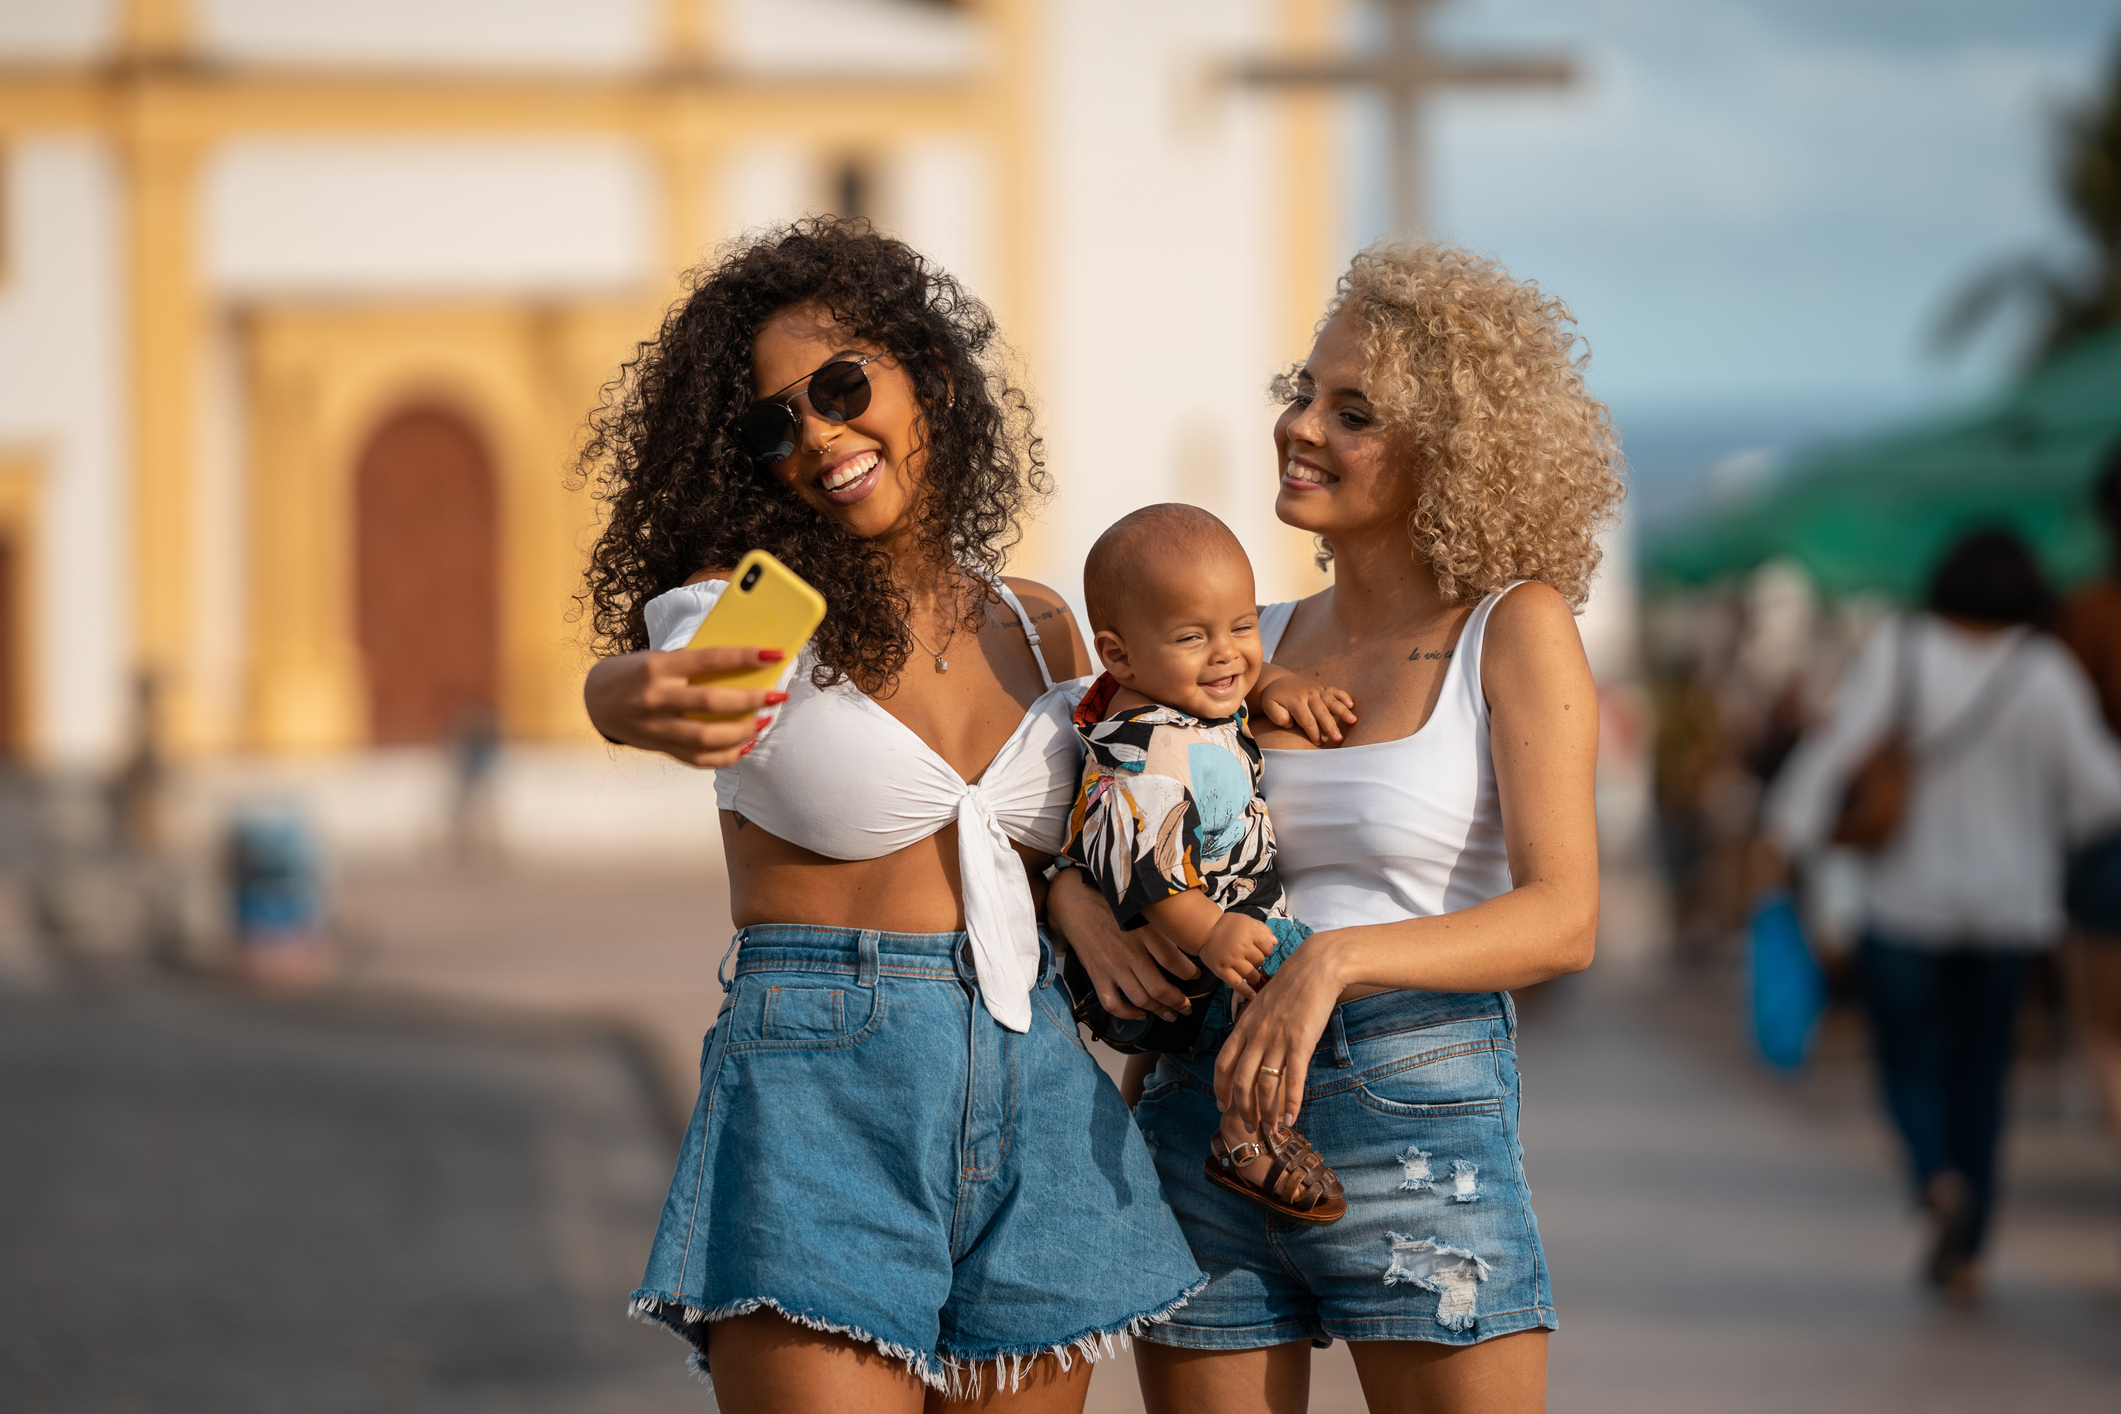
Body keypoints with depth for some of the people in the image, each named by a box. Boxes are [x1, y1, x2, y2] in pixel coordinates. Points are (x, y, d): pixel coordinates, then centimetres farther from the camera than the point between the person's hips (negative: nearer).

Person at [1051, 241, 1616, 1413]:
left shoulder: (1514, 631, -1)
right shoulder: (1245, 647, 12)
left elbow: (1562, 920, -12)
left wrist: (1334, 961, -26)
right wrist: (1080, 906, -7)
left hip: (1422, 1126, -4)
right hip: (1205, 1116, 4)